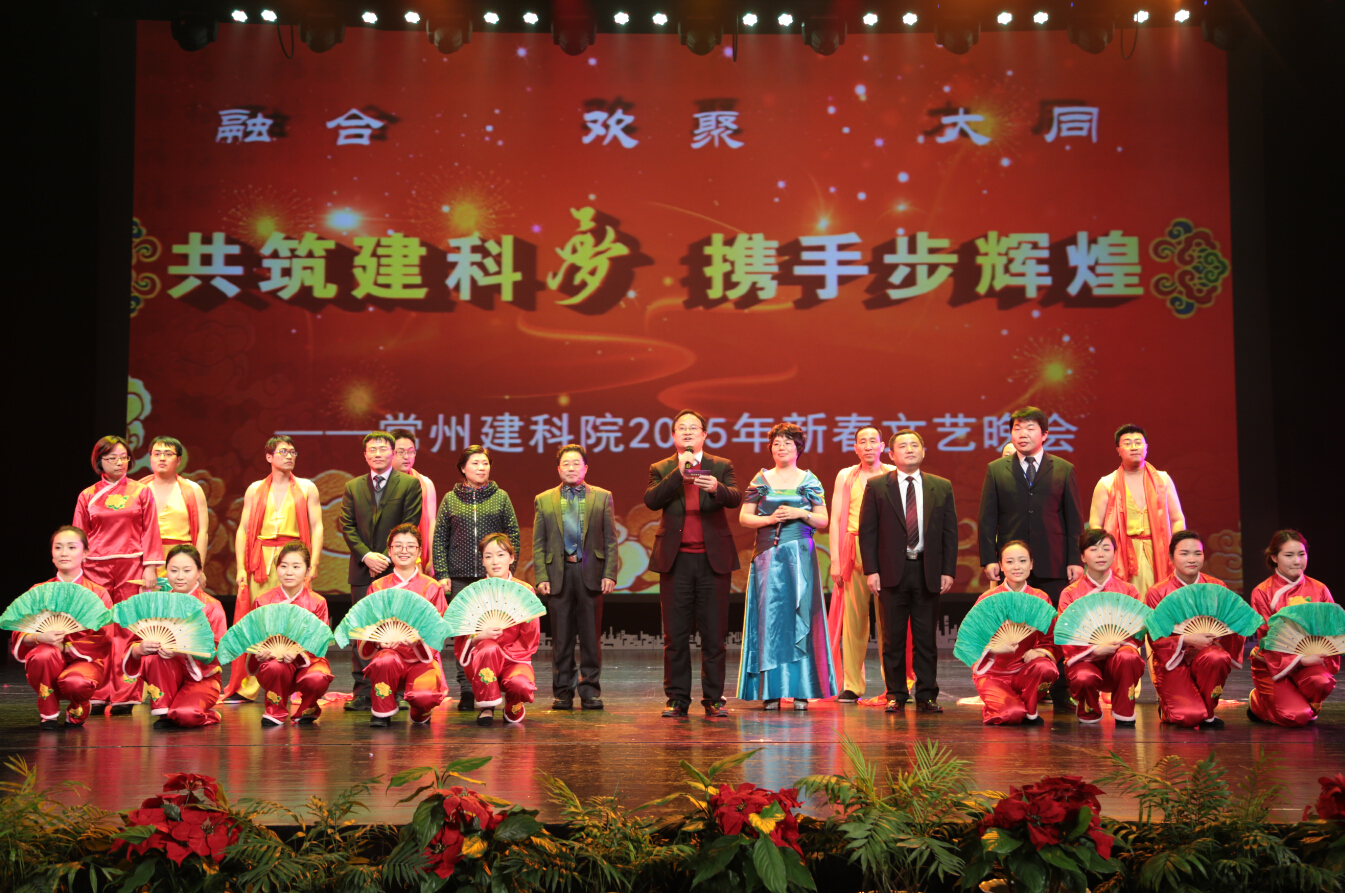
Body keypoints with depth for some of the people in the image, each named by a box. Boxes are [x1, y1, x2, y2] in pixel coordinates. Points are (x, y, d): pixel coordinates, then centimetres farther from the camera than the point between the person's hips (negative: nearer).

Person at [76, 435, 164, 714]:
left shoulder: (141, 492, 8)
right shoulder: (88, 496, 10)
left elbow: (150, 531, 5)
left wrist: (150, 567, -3)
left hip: (131, 568, -1)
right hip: (96, 568, 1)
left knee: (127, 630, -4)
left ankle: (125, 696, 1)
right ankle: (99, 695, 6)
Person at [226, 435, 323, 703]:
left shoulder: (307, 488, 11)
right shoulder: (255, 489, 14)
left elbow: (316, 527, 5)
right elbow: (243, 529, 10)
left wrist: (314, 563, -7)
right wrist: (241, 567, -1)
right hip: (260, 559, 1)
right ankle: (245, 687, -1)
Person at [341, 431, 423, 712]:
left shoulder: (409, 484, 3)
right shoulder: (353, 487, 13)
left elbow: (410, 526, -3)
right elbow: (347, 526, 6)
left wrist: (388, 558, -11)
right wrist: (367, 556, -8)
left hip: (395, 569, -3)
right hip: (362, 570, 3)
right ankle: (363, 692, 7)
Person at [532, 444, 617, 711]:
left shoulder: (602, 497, 8)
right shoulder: (544, 501, 10)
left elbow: (610, 540, 6)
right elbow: (538, 544, 7)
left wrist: (609, 574, -4)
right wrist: (541, 577, -3)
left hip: (591, 573, 0)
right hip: (558, 574, 0)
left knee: (591, 637, 2)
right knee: (561, 638, 3)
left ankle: (590, 690, 10)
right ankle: (563, 691, 11)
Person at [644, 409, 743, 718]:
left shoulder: (722, 467, 9)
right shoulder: (661, 470, 10)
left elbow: (736, 498, -9)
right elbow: (651, 501, -8)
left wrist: (716, 488, -30)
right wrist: (679, 473, -15)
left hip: (713, 559, 0)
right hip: (675, 560, 0)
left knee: (714, 634, 2)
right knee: (675, 635, 3)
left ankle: (713, 699, 9)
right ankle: (677, 699, 10)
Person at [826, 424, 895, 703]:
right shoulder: (846, 476, 13)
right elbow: (836, 519, 10)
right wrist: (834, 559, 0)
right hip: (854, 550, 1)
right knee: (853, 617, -1)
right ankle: (852, 686, 5)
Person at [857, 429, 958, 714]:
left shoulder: (942, 487, 8)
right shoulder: (877, 486, 3)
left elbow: (950, 532, 8)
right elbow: (867, 530, 1)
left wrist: (948, 571, 0)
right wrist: (871, 570, -7)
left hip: (928, 572, 1)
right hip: (892, 572, -1)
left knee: (926, 638, 4)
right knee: (893, 638, 3)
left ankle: (926, 696, 11)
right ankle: (896, 695, 11)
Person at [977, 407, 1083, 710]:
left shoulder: (1064, 470, 8)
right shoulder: (996, 470, 8)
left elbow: (1073, 519, 6)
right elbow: (987, 518, 5)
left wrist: (1076, 560, -2)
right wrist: (989, 558, -5)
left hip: (1054, 566, 0)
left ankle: (1061, 697, 8)